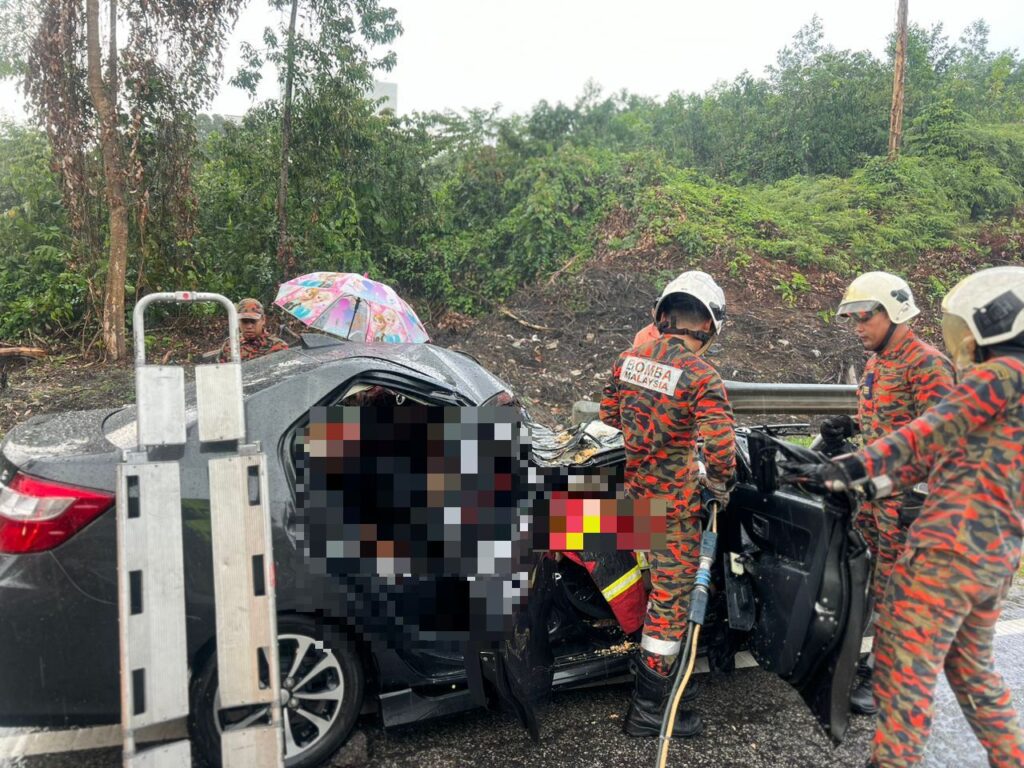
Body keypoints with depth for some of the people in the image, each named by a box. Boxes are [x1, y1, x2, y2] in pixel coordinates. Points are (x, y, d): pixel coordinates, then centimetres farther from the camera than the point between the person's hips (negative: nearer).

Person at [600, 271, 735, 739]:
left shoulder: (628, 360, 1)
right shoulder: (702, 377, -18)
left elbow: (608, 418, 12)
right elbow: (719, 447, -25)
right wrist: (721, 488, -5)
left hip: (629, 490, 6)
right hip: (673, 503, -6)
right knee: (671, 597, 5)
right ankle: (649, 708, 17)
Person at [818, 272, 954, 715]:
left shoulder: (926, 364, -13)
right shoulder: (876, 363, 15)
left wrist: (921, 499, -22)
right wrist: (848, 429, 5)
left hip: (905, 496, -9)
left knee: (894, 590, 0)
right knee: (867, 578, 15)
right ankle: (877, 658, 30)